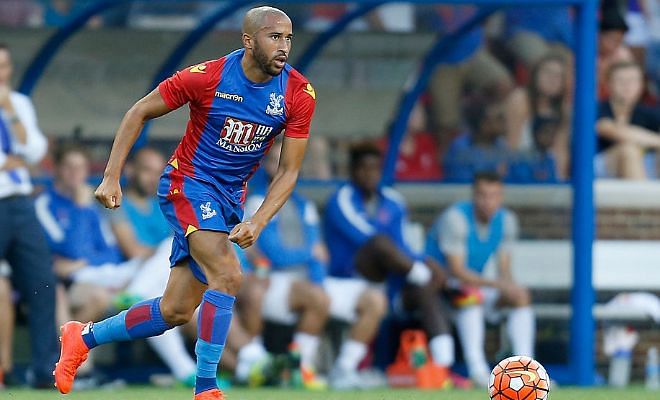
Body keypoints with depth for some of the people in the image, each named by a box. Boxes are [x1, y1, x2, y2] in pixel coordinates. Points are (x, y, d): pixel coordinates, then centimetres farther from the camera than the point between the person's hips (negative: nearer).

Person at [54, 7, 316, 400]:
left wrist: (258, 223, -19)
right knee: (228, 275, -26)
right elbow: (140, 112, -5)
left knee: (176, 311, 5)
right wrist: (112, 177, -9)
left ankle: (84, 337, 26)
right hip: (188, 184, -5)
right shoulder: (206, 77, -18)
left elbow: (289, 171, -4)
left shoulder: (300, 94, -10)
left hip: (231, 197, 5)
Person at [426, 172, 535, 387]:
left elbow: (504, 271, 1)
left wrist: (509, 285, -24)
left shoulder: (506, 220, -1)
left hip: (478, 285, 7)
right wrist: (496, 284, -38)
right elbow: (457, 271, -27)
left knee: (521, 295, -12)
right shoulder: (455, 218, -23)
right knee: (470, 293, -36)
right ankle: (477, 370, -43)